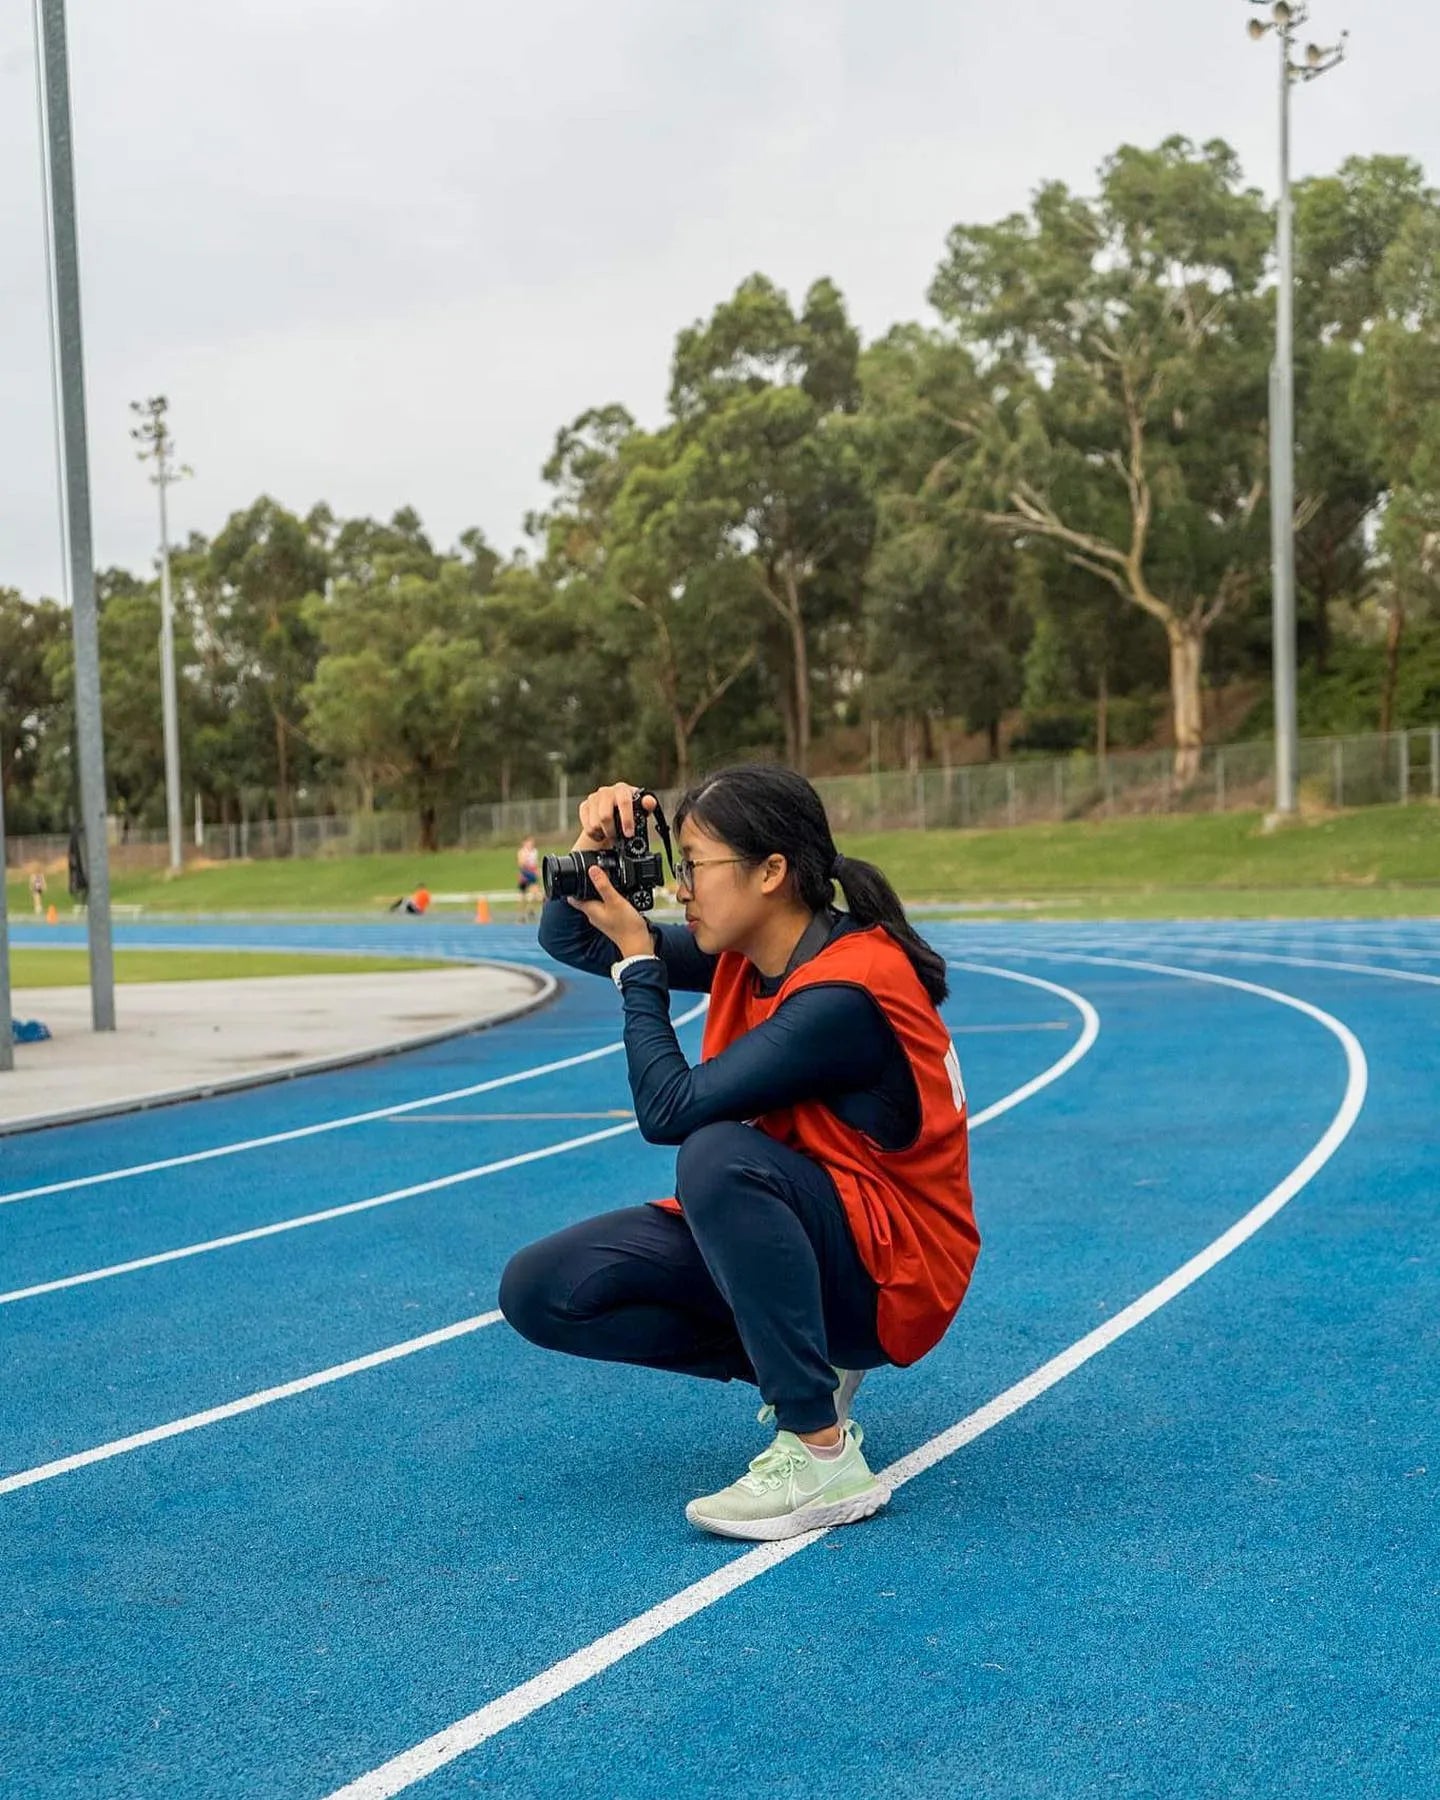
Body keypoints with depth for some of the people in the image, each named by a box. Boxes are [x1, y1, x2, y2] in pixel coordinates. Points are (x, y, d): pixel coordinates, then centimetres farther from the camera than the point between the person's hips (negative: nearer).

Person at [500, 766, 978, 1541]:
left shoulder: (844, 992, -26)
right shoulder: (746, 955, 0)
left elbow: (670, 1110, -28)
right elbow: (567, 939, 9)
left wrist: (637, 959, -17)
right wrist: (592, 854, -11)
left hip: (890, 1273, -8)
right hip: (779, 1235, 8)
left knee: (718, 1154, -38)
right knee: (539, 1290, -7)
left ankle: (824, 1455, -27)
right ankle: (800, 1365, 5)